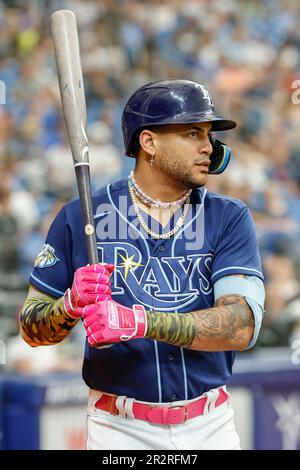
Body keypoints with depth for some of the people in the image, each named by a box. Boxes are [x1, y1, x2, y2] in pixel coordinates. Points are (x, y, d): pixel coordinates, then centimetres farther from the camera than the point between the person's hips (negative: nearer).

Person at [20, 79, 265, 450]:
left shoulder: (229, 218, -2)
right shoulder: (81, 218, -3)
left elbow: (242, 325, -15)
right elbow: (32, 328, 1)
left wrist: (142, 322, -27)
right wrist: (72, 305, -21)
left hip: (210, 428, 1)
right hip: (119, 431, -1)